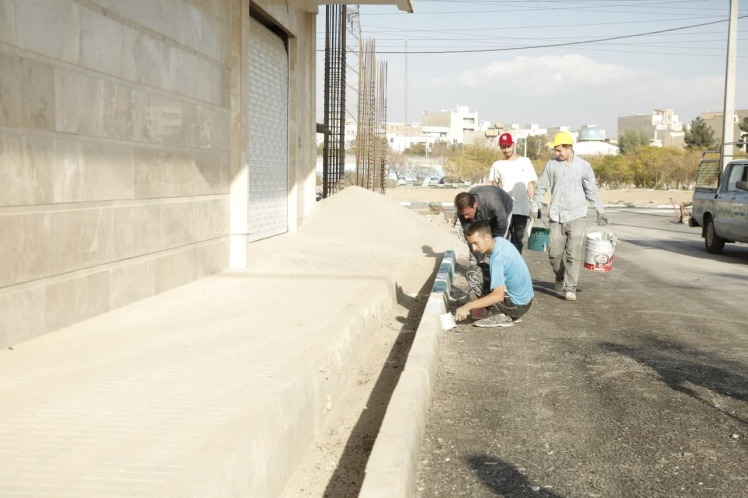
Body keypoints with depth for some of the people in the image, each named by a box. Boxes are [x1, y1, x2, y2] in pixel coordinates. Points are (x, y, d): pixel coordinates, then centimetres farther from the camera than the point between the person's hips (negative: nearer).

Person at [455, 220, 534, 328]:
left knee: (471, 275, -11)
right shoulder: (500, 240, 0)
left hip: (516, 306, -9)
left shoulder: (497, 258, -26)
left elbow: (498, 295, -33)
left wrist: (467, 307, -33)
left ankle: (500, 316, -7)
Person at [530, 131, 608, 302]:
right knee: (554, 252, 4)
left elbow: (592, 190, 6)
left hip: (576, 216, -2)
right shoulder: (551, 164, 3)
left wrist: (600, 211, 7)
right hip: (556, 217, 2)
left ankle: (570, 288, 0)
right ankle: (560, 277, 30)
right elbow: (541, 187, 9)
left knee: (574, 254, -6)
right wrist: (534, 208, 7)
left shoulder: (583, 166, -1)